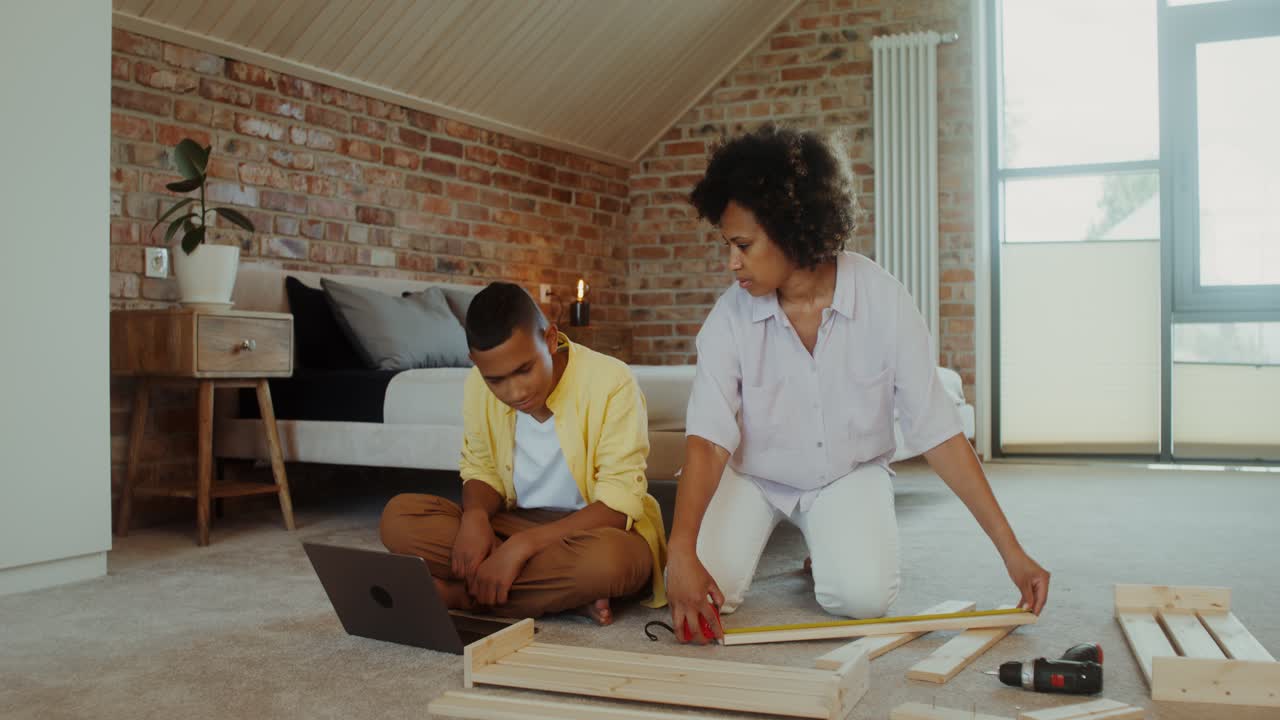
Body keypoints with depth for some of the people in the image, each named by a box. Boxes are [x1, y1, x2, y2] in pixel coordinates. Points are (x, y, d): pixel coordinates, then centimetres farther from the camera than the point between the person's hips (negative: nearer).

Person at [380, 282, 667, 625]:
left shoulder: (610, 381, -21)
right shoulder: (477, 387, -7)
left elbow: (619, 506, -22)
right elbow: (481, 471, 8)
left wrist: (521, 545, -31)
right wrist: (475, 515, -16)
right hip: (517, 523, 5)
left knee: (606, 558, -40)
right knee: (399, 515, -17)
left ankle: (455, 593, -20)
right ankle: (566, 594, -21)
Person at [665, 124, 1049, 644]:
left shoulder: (885, 302, -21)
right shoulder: (731, 317, -20)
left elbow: (937, 431, -17)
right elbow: (708, 439, -26)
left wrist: (1010, 549, -18)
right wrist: (681, 552, -41)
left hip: (849, 473, -1)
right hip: (752, 474, 1)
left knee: (862, 595, -26)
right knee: (702, 595, -19)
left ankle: (827, 549, 10)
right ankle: (765, 531, 14)